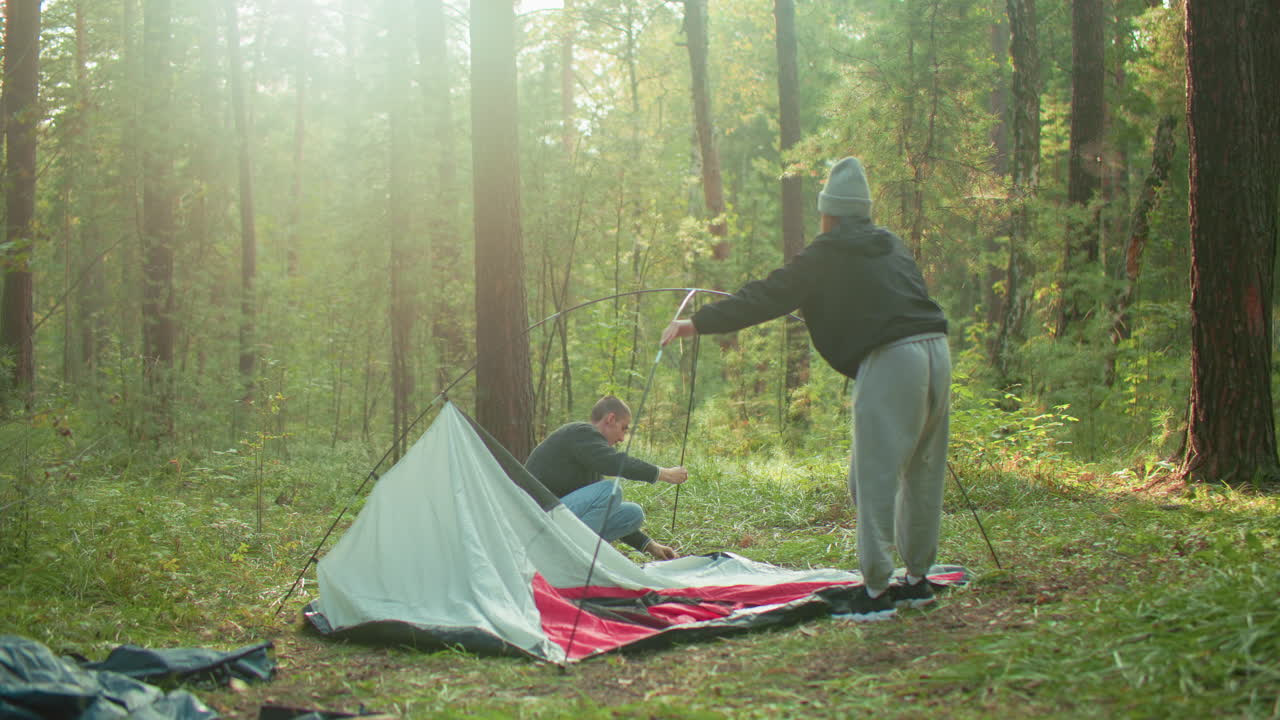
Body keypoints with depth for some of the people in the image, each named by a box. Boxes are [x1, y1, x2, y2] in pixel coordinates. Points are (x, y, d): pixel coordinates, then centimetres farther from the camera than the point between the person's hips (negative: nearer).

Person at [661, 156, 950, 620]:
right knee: (923, 473, 15)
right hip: (936, 351, 8)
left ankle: (876, 590, -4)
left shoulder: (827, 255, 1)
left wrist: (698, 323, -2)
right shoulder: (893, 247, 22)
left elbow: (769, 296, -3)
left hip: (890, 361, -8)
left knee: (875, 476, -3)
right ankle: (918, 579, 24)